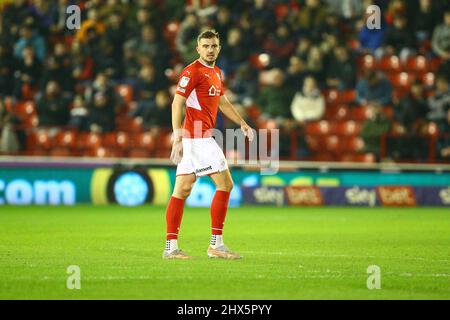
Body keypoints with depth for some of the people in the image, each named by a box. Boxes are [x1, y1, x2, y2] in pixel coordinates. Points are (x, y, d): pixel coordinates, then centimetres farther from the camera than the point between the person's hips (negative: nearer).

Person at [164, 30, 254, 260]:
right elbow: (177, 104, -16)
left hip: (200, 137, 9)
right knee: (225, 184, -7)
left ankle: (171, 247, 5)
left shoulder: (216, 72, 18)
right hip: (197, 137, -9)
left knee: (182, 190, 6)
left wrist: (242, 123, 18)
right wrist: (178, 138, -23)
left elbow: (223, 103, 29)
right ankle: (216, 244, -3)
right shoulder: (192, 72, -10)